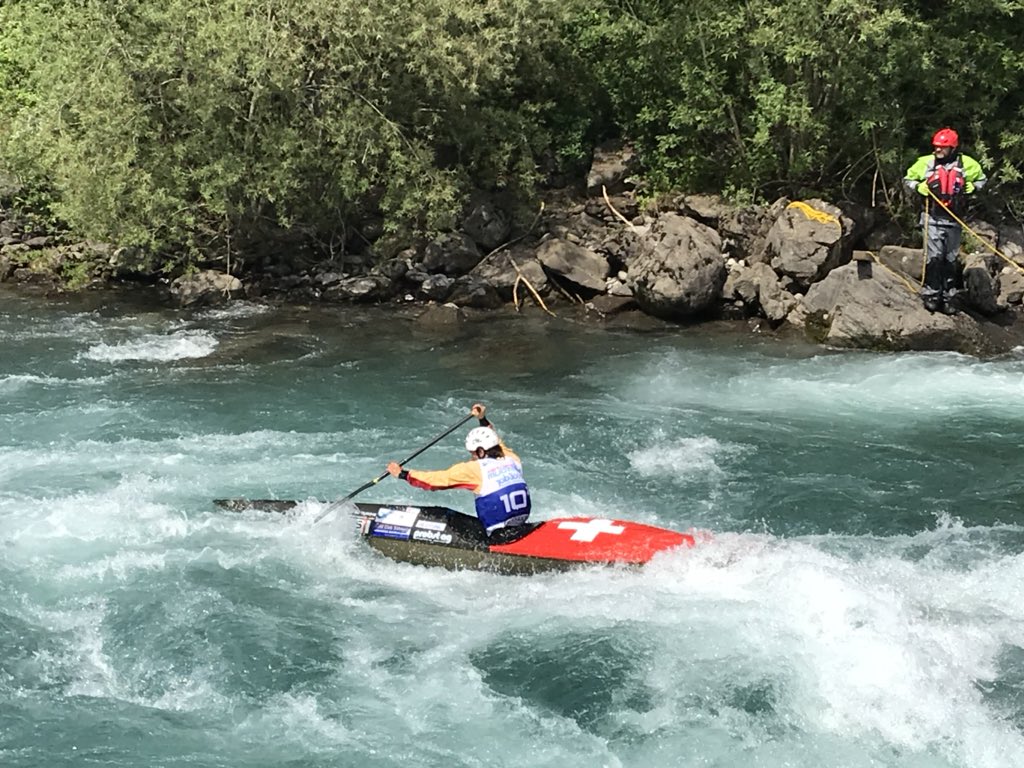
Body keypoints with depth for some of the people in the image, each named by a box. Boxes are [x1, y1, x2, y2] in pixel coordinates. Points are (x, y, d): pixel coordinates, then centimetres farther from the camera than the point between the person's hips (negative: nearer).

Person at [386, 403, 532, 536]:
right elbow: (498, 443, 29)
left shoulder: (475, 469, -8)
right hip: (519, 528, 7)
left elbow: (437, 479, -3)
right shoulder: (512, 460, 6)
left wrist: (402, 474, 6)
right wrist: (483, 420, 38)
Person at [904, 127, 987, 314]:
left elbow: (981, 178, 18)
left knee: (951, 260, 7)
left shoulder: (966, 164, 0)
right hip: (933, 219, -2)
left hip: (954, 221, 2)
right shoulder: (926, 162, -1)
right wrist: (918, 187, -8)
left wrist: (973, 187, -3)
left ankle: (947, 297, 14)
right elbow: (908, 179, 12)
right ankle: (930, 295, 1)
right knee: (934, 258, -8)